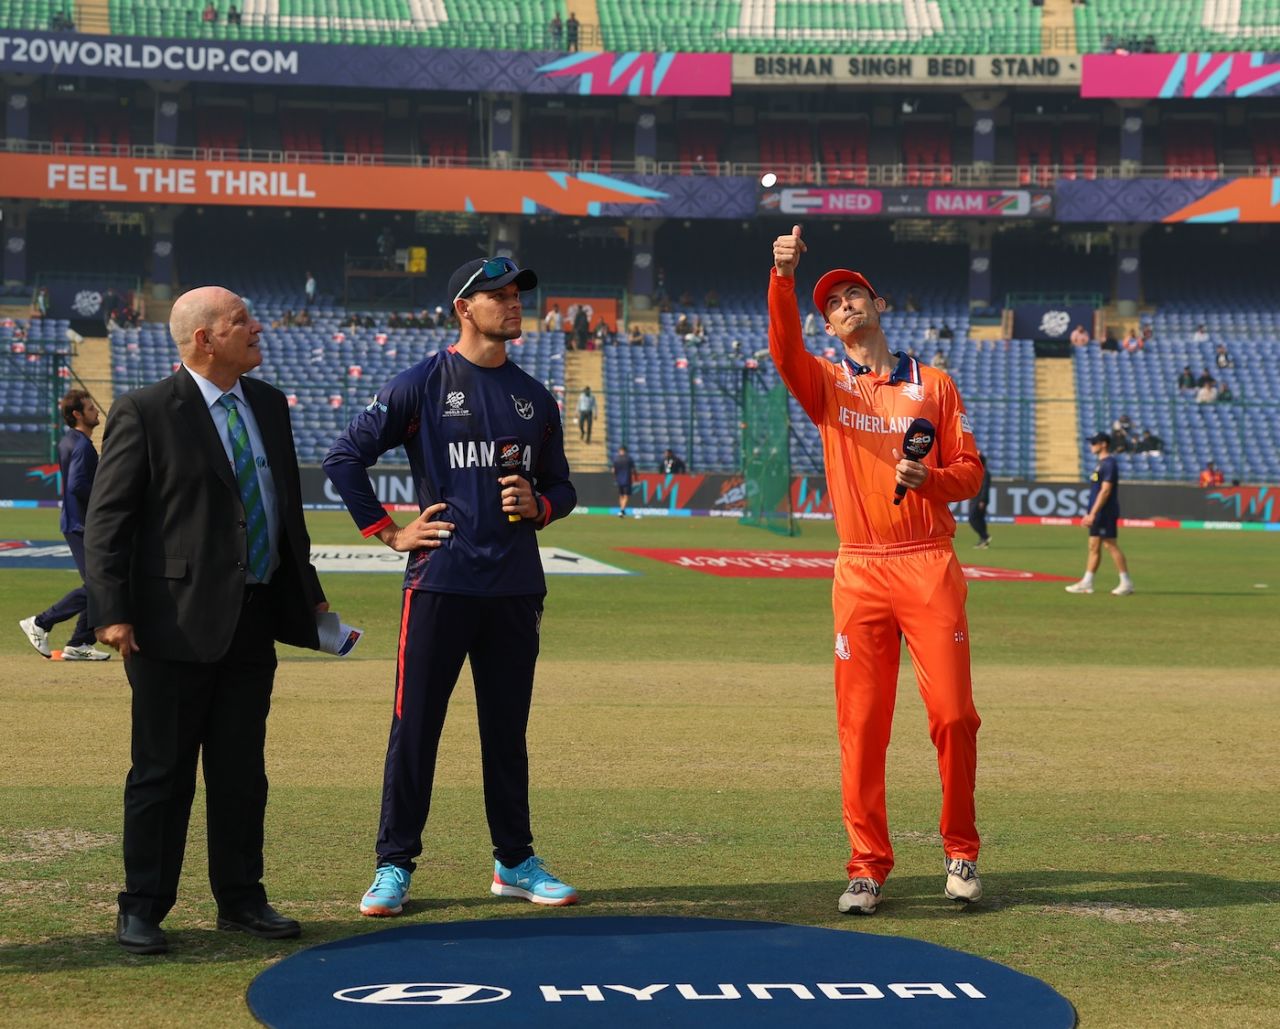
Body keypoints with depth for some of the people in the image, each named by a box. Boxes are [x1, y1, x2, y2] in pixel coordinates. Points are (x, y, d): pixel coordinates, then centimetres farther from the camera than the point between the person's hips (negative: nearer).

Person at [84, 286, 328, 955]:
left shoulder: (268, 404, 12)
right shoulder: (146, 413, -8)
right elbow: (106, 520, -10)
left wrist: (308, 592, 22)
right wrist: (111, 613, -18)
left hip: (255, 622, 6)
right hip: (178, 621, -6)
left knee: (241, 771, 13)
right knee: (162, 772, 2)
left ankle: (240, 899, 24)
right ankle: (142, 910, 10)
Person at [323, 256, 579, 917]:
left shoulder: (534, 397, 14)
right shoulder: (422, 385, -1)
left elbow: (561, 485, 21)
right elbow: (344, 457, -2)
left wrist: (538, 505, -2)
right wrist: (389, 533, -5)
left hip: (516, 587, 4)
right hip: (440, 581, -4)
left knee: (508, 730, 11)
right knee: (415, 726, -2)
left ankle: (515, 863, 19)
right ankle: (394, 866, 5)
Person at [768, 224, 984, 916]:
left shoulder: (934, 385, 11)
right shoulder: (826, 384, 10)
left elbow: (969, 470, 7)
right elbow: (784, 348, -12)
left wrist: (929, 479, -14)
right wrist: (782, 278, -27)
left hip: (930, 567, 0)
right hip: (860, 573, 0)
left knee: (953, 713, -4)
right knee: (861, 725, -1)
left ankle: (960, 852, 11)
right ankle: (867, 867, 5)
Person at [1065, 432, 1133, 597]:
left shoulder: (1109, 464, -13)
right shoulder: (1101, 464, 17)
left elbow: (1105, 491, -20)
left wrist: (1093, 513, -22)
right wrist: (1089, 514, 22)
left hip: (1105, 513, -10)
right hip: (1097, 514, 10)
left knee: (1110, 545, -9)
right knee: (1093, 546, 9)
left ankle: (1126, 583, -7)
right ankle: (1086, 583, 11)